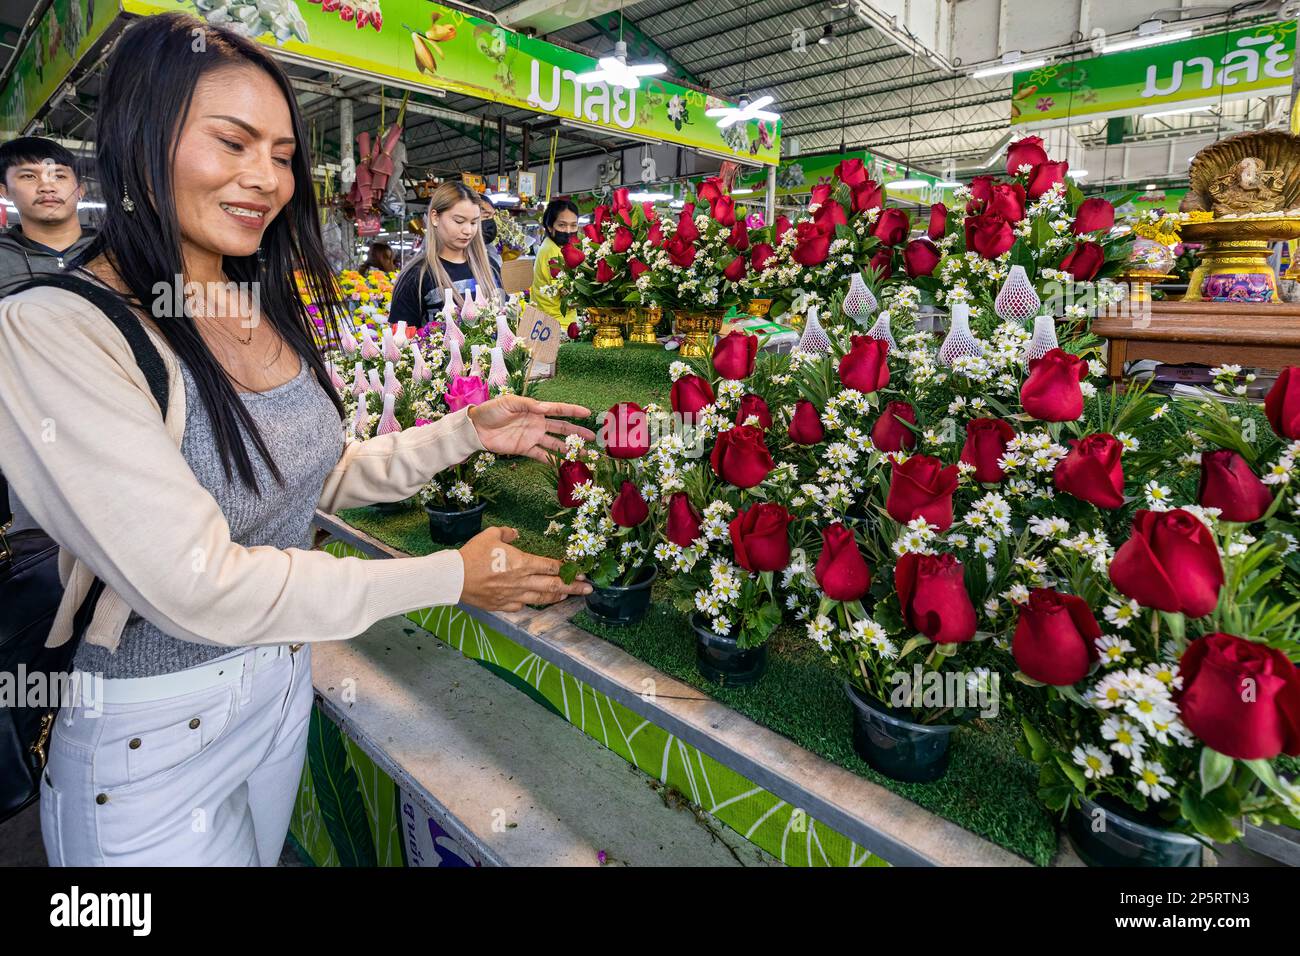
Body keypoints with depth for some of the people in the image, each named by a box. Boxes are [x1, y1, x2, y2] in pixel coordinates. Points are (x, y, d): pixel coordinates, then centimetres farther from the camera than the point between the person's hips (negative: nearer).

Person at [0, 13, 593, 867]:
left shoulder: (268, 312, 0)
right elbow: (197, 585, -29)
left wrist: (468, 431, -4)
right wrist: (454, 577, -24)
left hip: (288, 681, 7)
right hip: (154, 738, -6)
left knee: (268, 850, 29)